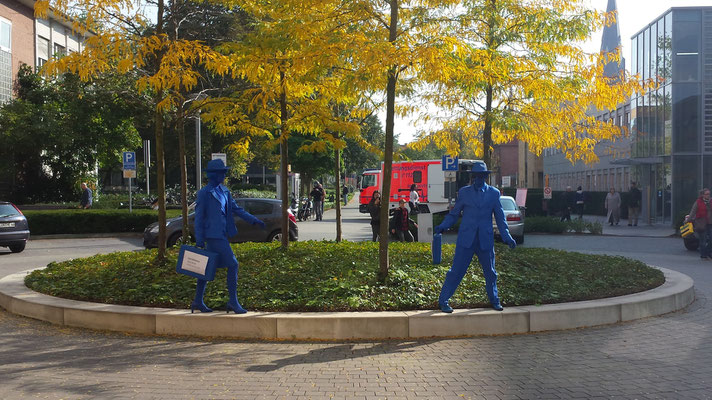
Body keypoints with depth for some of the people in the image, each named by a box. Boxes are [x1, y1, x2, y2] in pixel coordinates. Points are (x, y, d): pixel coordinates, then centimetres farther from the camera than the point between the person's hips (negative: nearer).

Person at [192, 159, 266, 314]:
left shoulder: (223, 191, 13)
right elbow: (198, 216, -9)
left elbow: (236, 208, 17)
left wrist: (253, 220, 9)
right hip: (214, 235, -9)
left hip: (220, 234, 9)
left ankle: (197, 302, 22)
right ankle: (233, 302, -4)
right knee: (232, 265, -10)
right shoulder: (205, 193, -10)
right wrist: (199, 241, -11)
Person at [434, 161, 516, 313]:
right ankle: (443, 301, 5)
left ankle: (494, 300, 32)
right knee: (456, 271, -4)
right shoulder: (464, 192, 6)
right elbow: (454, 214, 9)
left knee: (490, 272, 12)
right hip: (466, 239, -1)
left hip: (486, 240, 2)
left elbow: (500, 218, 11)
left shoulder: (494, 193, 8)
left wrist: (507, 237, 3)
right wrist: (443, 226, -7)